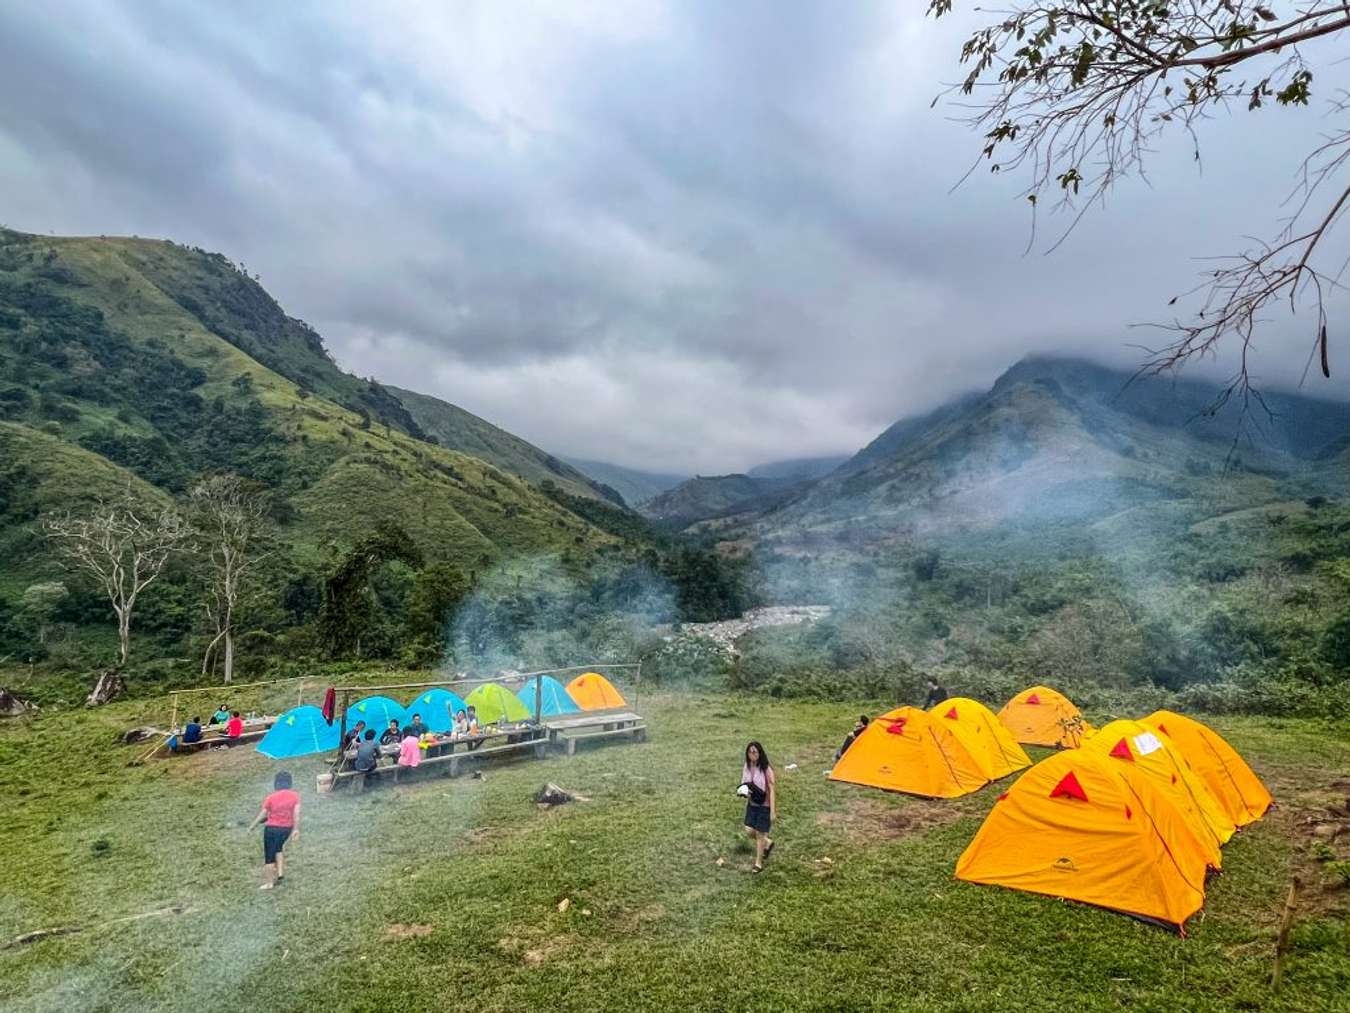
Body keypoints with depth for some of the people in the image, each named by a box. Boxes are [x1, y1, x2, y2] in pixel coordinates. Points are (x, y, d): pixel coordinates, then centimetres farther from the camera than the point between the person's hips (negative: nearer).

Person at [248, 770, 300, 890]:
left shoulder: (271, 797, -13)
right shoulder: (295, 795, -8)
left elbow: (262, 814, -5)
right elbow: (296, 814, -8)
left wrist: (251, 826, 10)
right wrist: (296, 829, 0)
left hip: (272, 829, -3)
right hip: (287, 828, 3)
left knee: (269, 856, 10)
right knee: (279, 848, 30)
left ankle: (269, 883, 18)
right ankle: (280, 872, 24)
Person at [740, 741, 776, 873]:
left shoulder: (766, 769, -20)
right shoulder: (747, 767, -3)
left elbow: (772, 789, -17)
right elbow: (745, 784, 11)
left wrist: (773, 811, -17)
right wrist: (745, 791, -14)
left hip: (765, 805, -5)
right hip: (752, 804, 6)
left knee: (760, 833, 3)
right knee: (749, 831, 4)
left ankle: (759, 863, 23)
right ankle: (768, 842, 34)